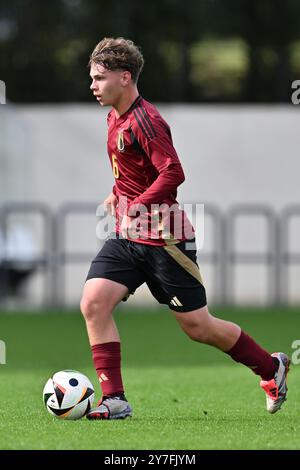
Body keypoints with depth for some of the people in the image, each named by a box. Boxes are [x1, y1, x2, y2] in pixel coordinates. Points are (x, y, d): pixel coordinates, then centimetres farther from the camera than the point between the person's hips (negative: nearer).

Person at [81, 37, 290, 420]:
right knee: (93, 302, -11)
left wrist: (135, 207, -26)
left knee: (197, 327, 1)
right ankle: (114, 400, -9)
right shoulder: (115, 118, 11)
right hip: (127, 238, 9)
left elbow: (173, 173, -26)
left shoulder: (144, 120, -18)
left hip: (164, 238, -8)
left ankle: (271, 367, 24)